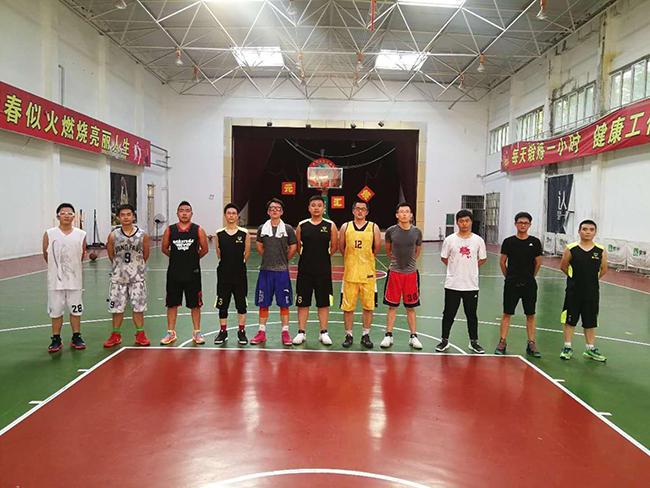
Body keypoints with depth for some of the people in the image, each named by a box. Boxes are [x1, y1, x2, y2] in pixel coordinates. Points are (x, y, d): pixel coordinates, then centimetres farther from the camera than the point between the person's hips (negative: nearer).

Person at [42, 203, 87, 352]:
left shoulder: (81, 235, -2)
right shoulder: (49, 234, -5)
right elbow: (46, 256, 4)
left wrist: (71, 267, 11)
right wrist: (58, 267, 12)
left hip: (74, 279, 1)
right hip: (55, 280, -1)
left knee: (75, 309, 10)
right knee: (56, 310, 8)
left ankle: (76, 337, 23)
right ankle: (56, 339, 20)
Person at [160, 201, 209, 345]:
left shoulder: (198, 230, -2)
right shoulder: (170, 230, 2)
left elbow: (204, 249, 6)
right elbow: (165, 248, 12)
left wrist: (194, 258, 8)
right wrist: (177, 257, 9)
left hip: (193, 273, -1)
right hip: (174, 273, 1)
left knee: (195, 304, 6)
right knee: (172, 304, 8)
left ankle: (197, 332, 19)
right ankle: (171, 333, 21)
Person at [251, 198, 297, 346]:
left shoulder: (288, 229, -1)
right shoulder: (262, 228, 5)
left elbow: (293, 248, 6)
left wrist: (283, 260, 9)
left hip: (282, 271, -2)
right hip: (265, 270, 2)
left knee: (284, 303, 3)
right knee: (263, 303, 7)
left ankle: (285, 333, 12)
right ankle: (261, 332, 17)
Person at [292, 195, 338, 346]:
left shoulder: (330, 226, 1)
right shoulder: (302, 225, 3)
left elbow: (334, 247, 6)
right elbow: (297, 246, 10)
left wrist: (323, 257, 6)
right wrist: (308, 257, 6)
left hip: (324, 270, -1)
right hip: (305, 269, 1)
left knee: (324, 303, 6)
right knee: (303, 302, 6)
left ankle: (323, 332, 17)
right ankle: (301, 332, 16)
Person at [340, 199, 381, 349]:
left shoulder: (373, 228, 0)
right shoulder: (345, 227, 2)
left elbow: (377, 248, 8)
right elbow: (341, 247, 9)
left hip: (368, 273, 0)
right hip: (350, 273, 0)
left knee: (368, 306, 6)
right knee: (347, 307, 5)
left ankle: (366, 335, 21)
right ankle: (348, 335, 19)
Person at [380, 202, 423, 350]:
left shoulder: (417, 232, -2)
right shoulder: (391, 231, -5)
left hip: (411, 273, 1)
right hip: (394, 272, -1)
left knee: (411, 307, 8)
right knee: (392, 306, 5)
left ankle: (413, 337, 18)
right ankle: (388, 336, 15)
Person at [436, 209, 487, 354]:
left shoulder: (478, 240, 0)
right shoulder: (450, 240, -2)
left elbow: (482, 259, 12)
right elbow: (444, 258, 8)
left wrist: (469, 267, 5)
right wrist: (457, 267, 6)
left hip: (471, 285, 1)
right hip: (452, 284, -1)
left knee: (472, 314, 10)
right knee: (449, 314, 7)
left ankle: (474, 342, 24)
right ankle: (445, 341, 20)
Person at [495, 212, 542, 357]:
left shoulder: (535, 242, 1)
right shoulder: (508, 242, -1)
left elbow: (538, 263, 9)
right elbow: (502, 262, 6)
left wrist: (530, 277, 11)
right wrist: (509, 277, 8)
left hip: (529, 284, 1)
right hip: (511, 284, -1)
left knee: (530, 315, 6)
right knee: (507, 313, 3)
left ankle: (531, 344, 16)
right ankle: (502, 343, 11)